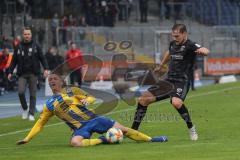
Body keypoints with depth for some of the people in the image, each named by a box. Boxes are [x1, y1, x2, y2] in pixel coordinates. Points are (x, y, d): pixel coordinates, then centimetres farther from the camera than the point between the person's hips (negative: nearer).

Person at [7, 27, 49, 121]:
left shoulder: (35, 46, 3)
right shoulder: (18, 47, 7)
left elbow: (42, 58, 2)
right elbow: (14, 61, 11)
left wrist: (46, 68, -11)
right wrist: (10, 72, 4)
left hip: (33, 74, -1)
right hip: (22, 74, 1)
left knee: (33, 94, 0)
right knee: (21, 92, -14)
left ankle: (31, 114, 7)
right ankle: (25, 109, 9)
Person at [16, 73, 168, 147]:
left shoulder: (72, 90, 10)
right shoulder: (50, 104, 12)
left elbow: (91, 98, 11)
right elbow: (40, 123, 17)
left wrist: (86, 101, -13)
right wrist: (27, 139, 10)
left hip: (92, 119, 1)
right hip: (80, 128, -1)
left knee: (123, 129, -7)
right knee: (75, 142, -37)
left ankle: (150, 139, 6)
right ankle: (101, 140, -22)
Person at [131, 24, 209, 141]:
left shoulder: (190, 45, -12)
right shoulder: (173, 44, 10)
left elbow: (206, 51, -31)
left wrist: (202, 50, -55)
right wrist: (161, 66, 50)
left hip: (181, 81, -8)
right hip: (169, 80, 8)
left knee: (176, 102, -36)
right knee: (143, 99, 4)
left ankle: (191, 128, -16)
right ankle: (133, 130, 14)